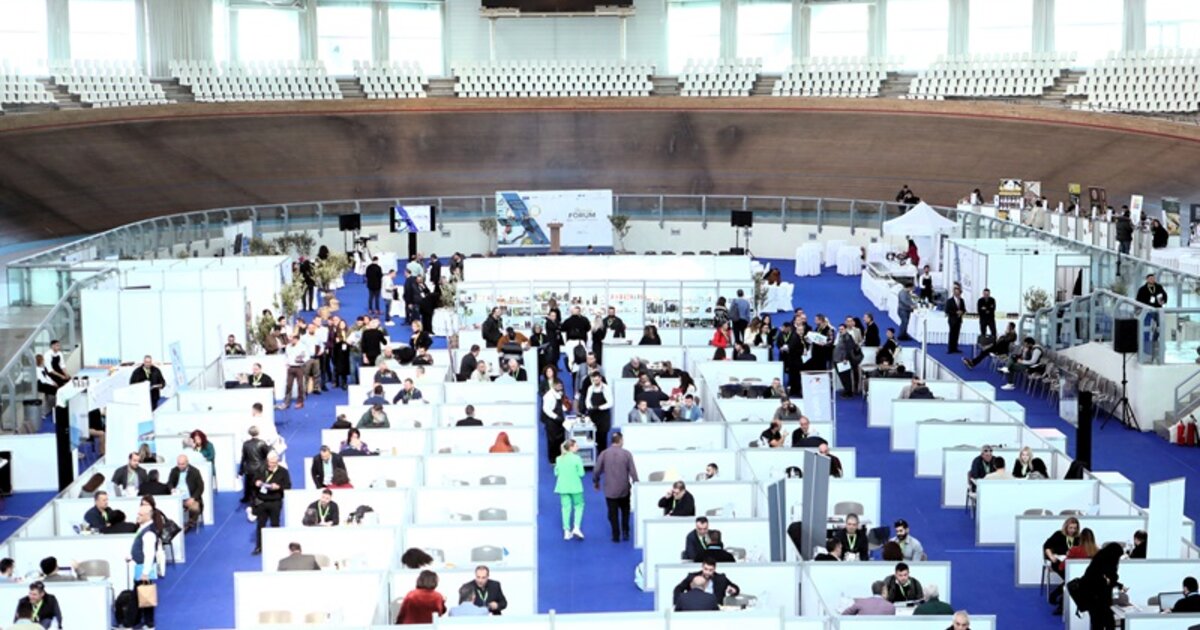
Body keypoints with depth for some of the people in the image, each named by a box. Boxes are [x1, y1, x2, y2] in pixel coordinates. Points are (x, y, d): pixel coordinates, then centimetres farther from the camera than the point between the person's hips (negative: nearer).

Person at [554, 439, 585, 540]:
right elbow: (581, 473, -11)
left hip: (563, 486, 4)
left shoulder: (559, 459, 1)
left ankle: (566, 531, 10)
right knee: (579, 505, 13)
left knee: (566, 507, 9)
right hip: (575, 486, -4)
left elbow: (556, 472, 6)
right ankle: (576, 527, 0)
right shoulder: (576, 458, -12)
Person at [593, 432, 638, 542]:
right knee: (625, 511, 19)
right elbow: (633, 471, -9)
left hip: (610, 489, 0)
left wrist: (596, 482, 15)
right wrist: (635, 483, 3)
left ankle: (616, 535, 8)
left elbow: (596, 470, -3)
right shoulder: (627, 454, -9)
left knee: (613, 513, 8)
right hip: (624, 489, 0)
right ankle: (625, 532, 13)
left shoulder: (604, 454, -6)